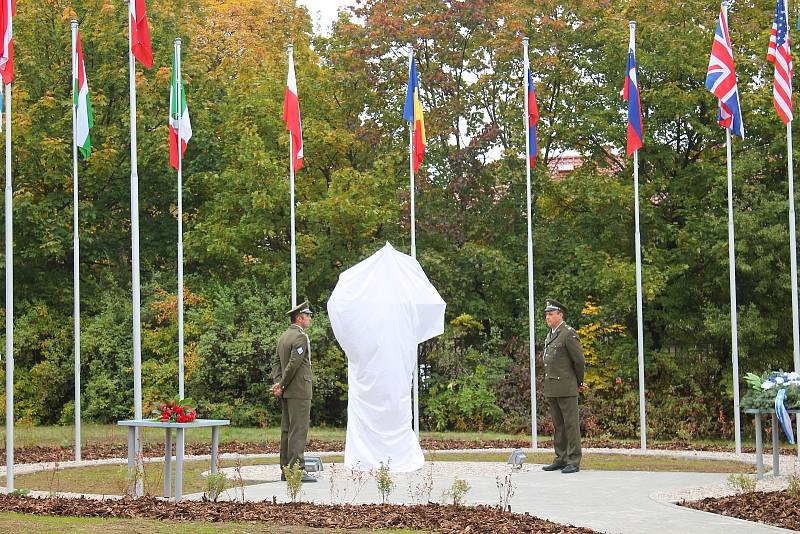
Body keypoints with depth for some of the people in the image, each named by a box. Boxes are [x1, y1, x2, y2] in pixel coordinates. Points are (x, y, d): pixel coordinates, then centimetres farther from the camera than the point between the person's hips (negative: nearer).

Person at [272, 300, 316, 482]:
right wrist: (281, 385, -10)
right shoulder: (301, 337, -14)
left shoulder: (284, 336, 16)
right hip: (299, 391, -10)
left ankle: (286, 469, 13)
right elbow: (294, 364, -20)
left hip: (286, 392, 10)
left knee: (287, 430, 10)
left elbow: (276, 361, 14)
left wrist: (277, 384, 3)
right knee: (298, 430, -9)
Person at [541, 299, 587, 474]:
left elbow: (579, 360, -11)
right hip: (552, 388, 9)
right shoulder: (550, 335, 16)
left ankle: (574, 462, -3)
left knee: (571, 424, -5)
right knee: (558, 425, 11)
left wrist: (579, 382, 1)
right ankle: (561, 459, 16)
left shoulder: (568, 334, -11)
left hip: (566, 387, -9)